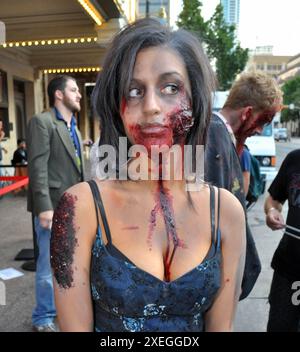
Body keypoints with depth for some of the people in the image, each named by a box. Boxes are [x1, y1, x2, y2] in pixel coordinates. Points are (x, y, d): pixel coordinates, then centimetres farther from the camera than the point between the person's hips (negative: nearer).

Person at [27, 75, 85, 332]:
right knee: (49, 264, 4)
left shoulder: (74, 128, 17)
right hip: (53, 207, -7)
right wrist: (44, 206, -21)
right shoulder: (42, 122, -8)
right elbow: (37, 167, -16)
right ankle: (43, 318, 22)